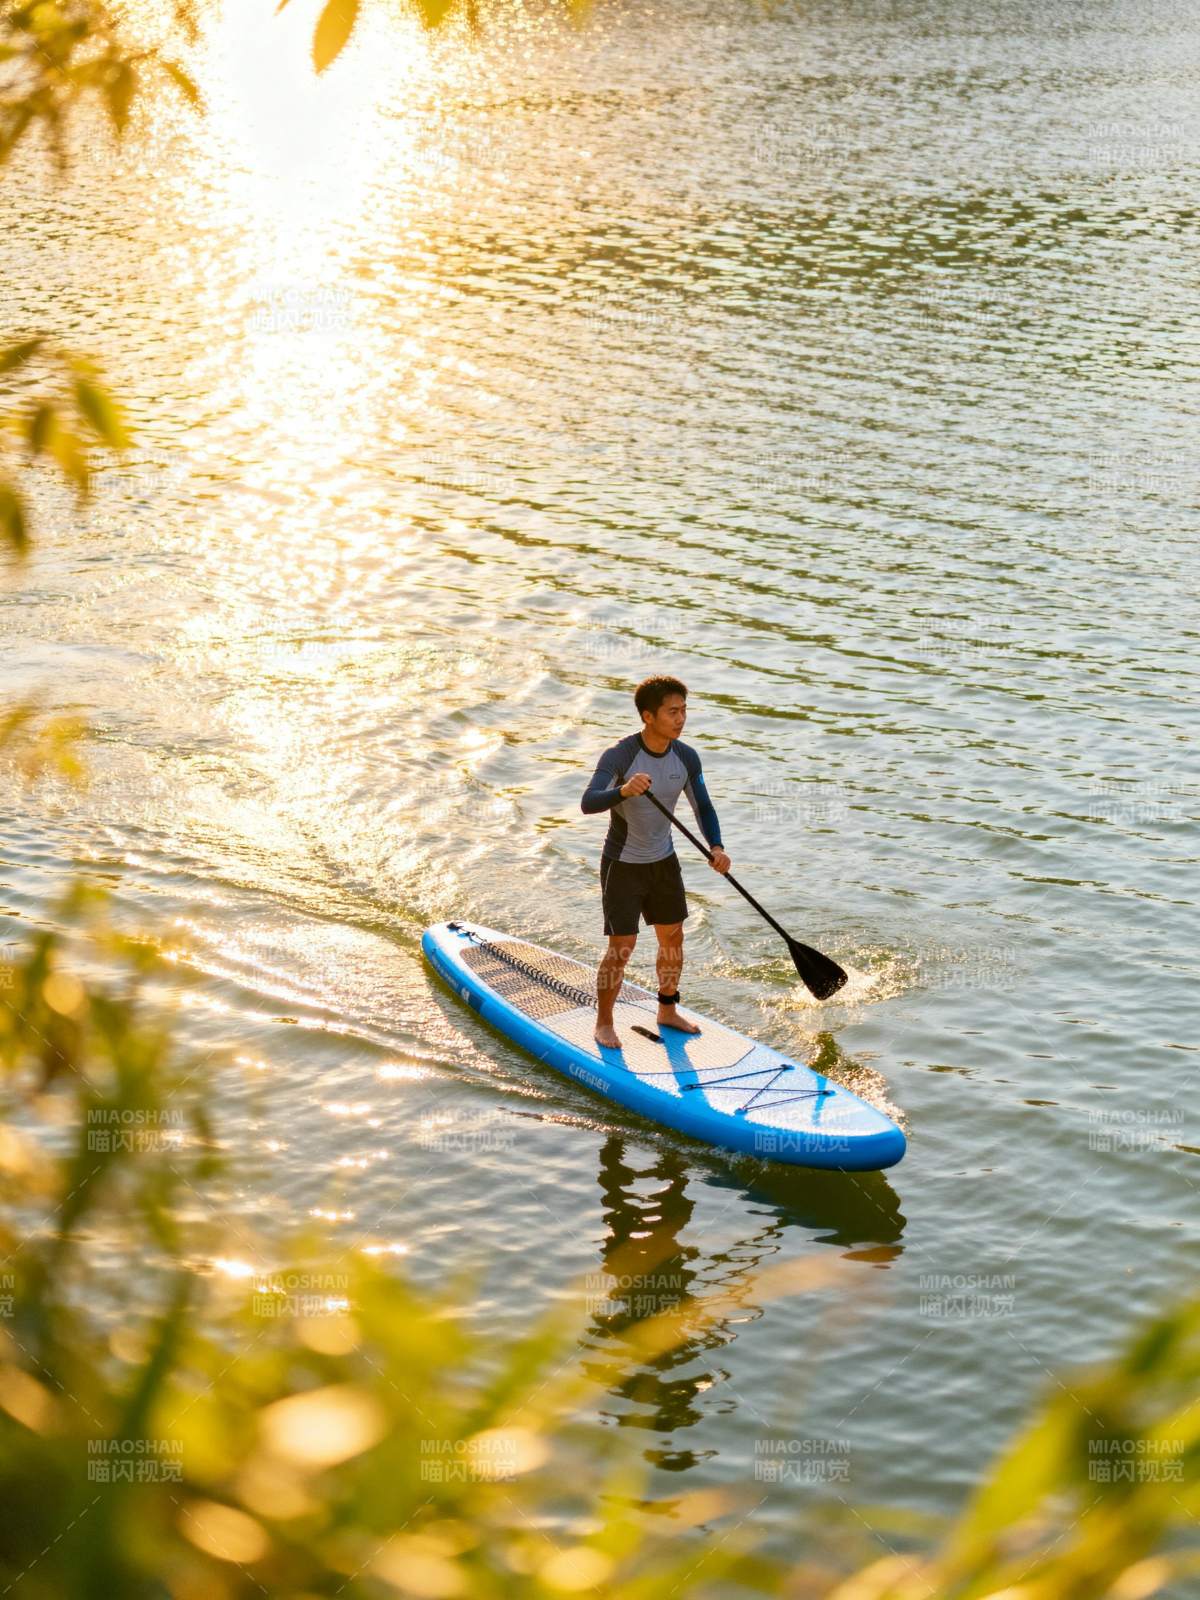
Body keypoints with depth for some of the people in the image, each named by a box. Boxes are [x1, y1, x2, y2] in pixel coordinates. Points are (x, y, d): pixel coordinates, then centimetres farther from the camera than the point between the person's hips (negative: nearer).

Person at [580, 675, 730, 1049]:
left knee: (673, 938, 14)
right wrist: (623, 791, -56)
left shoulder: (686, 758, -7)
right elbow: (588, 803, -36)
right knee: (622, 947, -5)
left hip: (664, 862, 6)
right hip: (622, 865, -6)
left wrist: (716, 846, -14)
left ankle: (667, 1012, 34)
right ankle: (603, 1024, 13)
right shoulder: (619, 756, -24)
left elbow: (702, 807, 4)